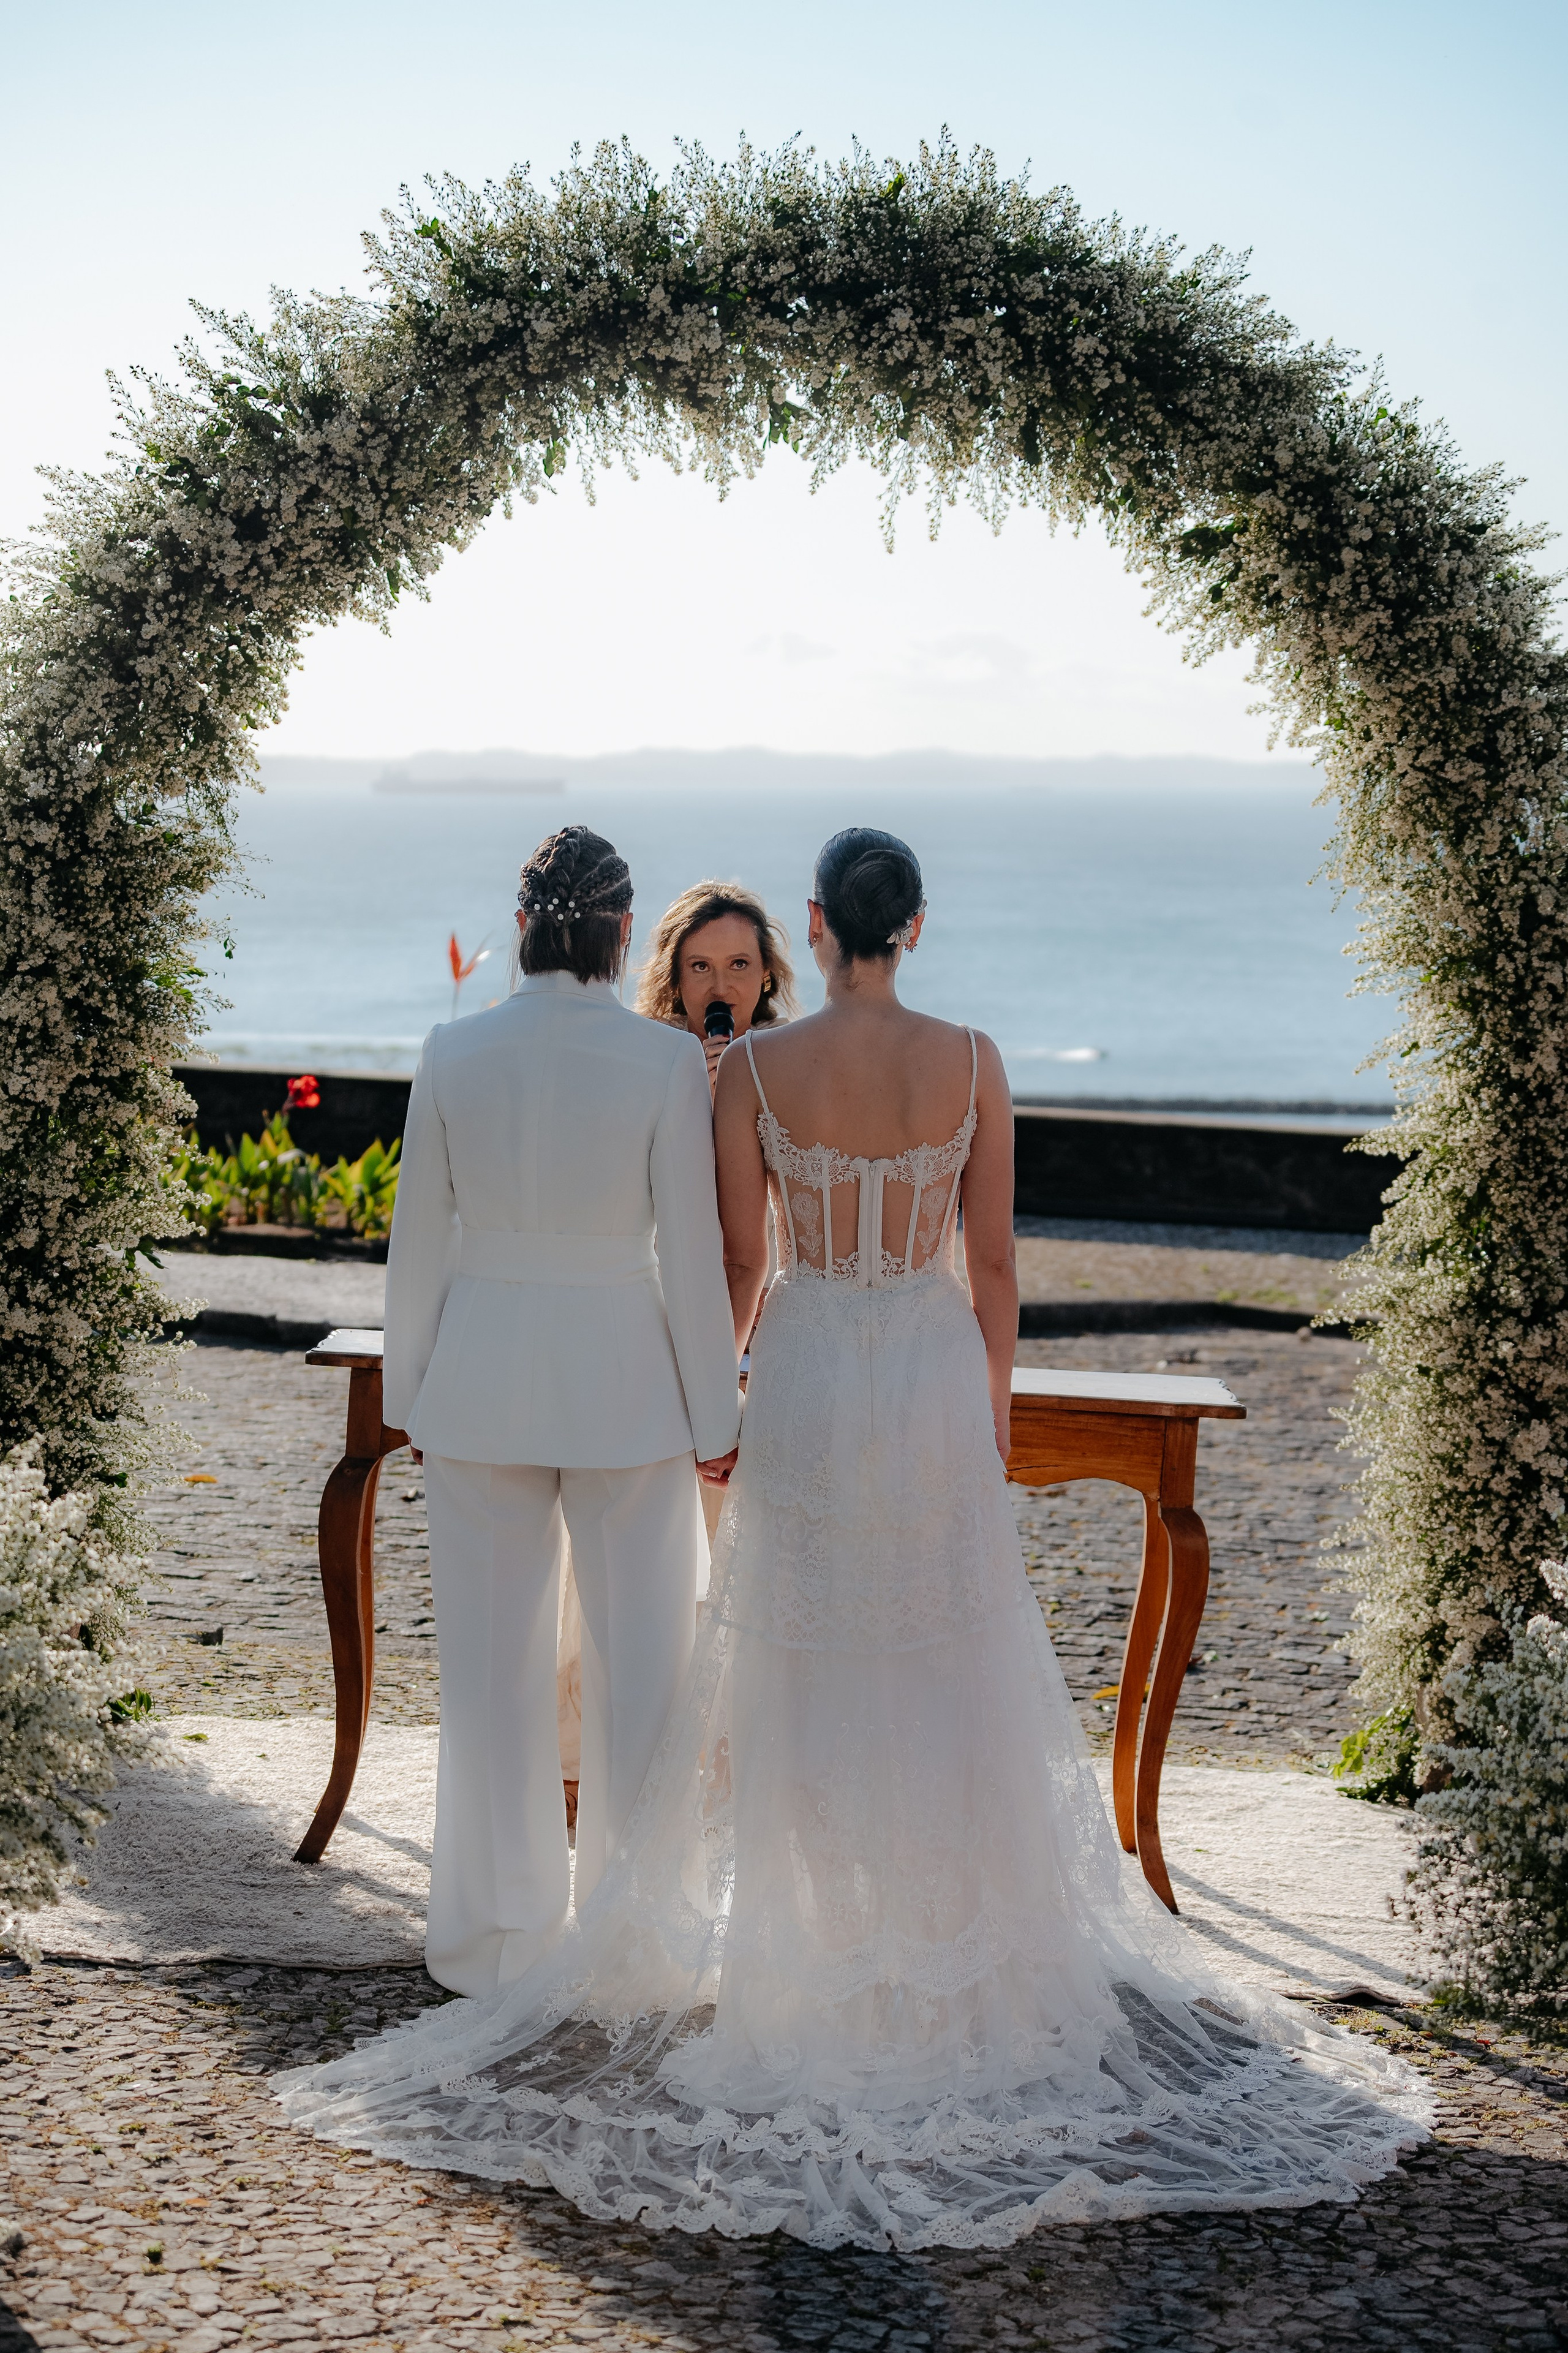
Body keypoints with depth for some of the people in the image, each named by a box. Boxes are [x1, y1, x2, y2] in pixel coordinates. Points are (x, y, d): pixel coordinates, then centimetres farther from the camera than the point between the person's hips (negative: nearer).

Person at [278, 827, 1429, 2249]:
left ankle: (808, 1946, 13)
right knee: (947, 1672, 11)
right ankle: (952, 1938, 19)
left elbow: (738, 1260, -3)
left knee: (799, 1672, 8)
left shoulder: (755, 1068, -8)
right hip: (936, 1376, 1)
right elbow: (994, 1266, -1)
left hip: (806, 1379, -1)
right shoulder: (971, 1063, -4)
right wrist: (992, 1413, 10)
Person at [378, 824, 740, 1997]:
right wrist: (717, 1417, 0)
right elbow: (692, 1254, -9)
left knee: (495, 1661, 12)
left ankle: (502, 1934, 23)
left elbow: (421, 1238, 0)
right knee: (640, 1658, 11)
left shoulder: (454, 1052, -6)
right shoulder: (666, 1061, -12)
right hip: (625, 1381, -2)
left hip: (482, 1376, 2)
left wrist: (410, 1392, 12)